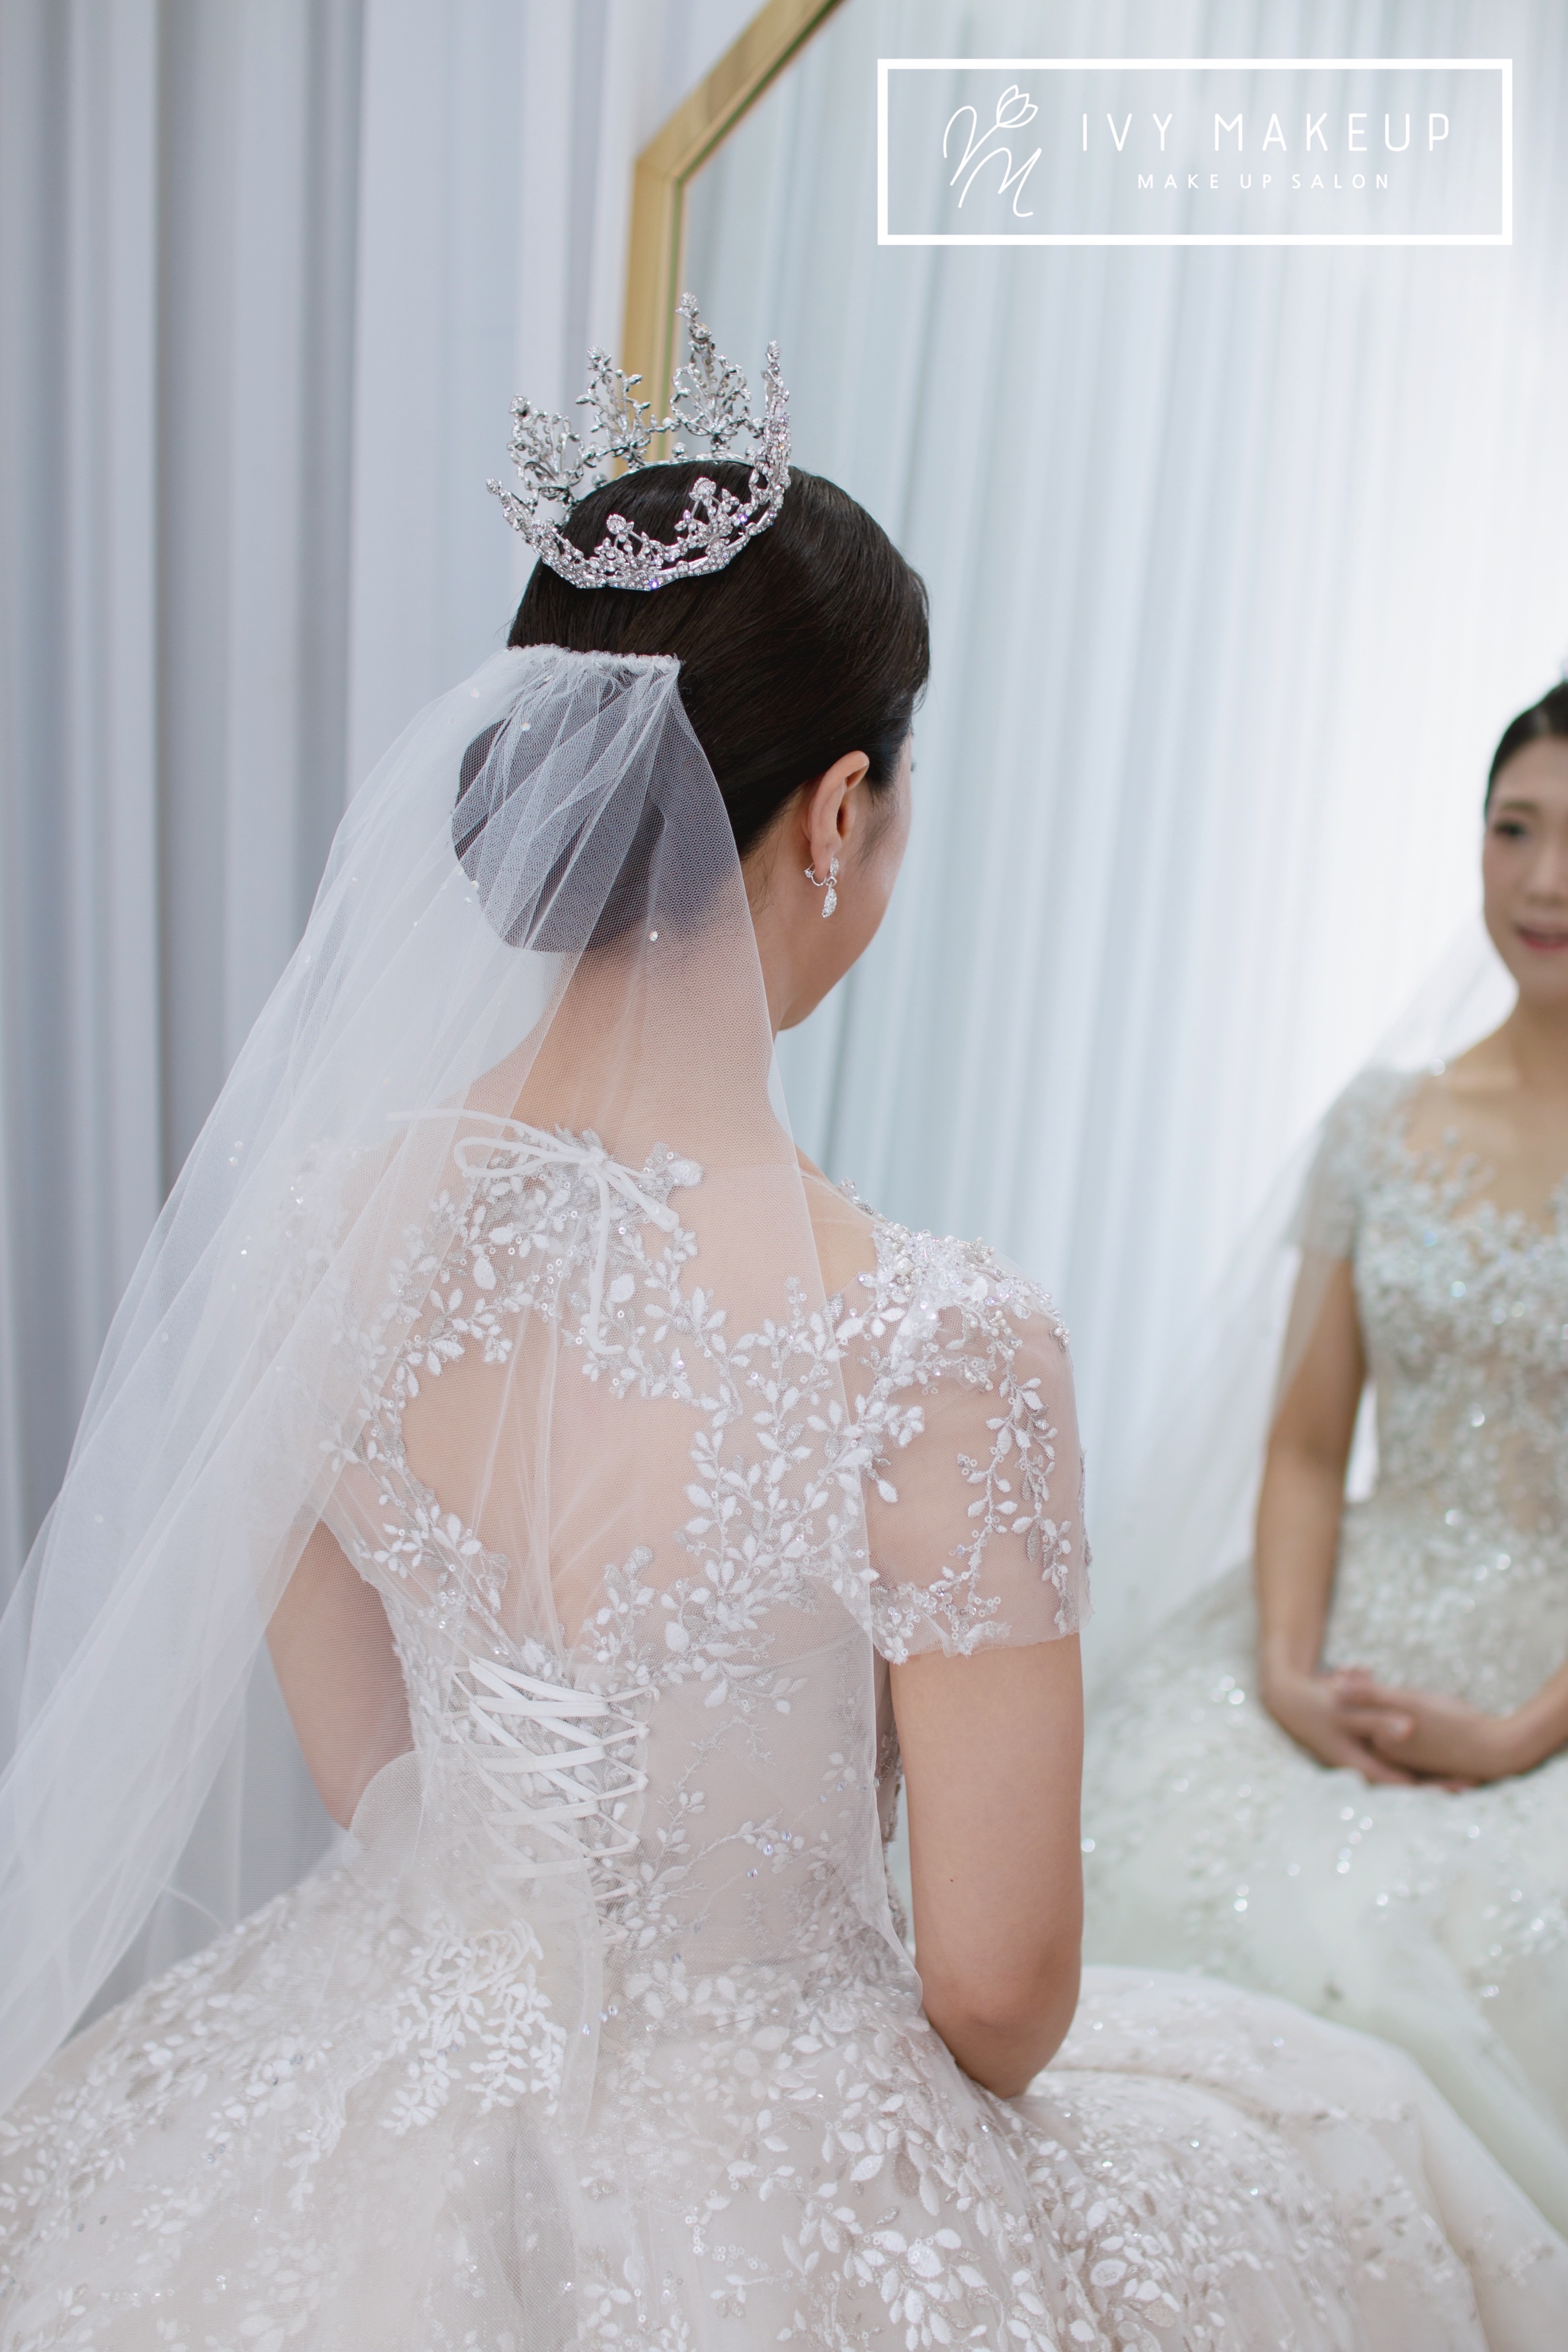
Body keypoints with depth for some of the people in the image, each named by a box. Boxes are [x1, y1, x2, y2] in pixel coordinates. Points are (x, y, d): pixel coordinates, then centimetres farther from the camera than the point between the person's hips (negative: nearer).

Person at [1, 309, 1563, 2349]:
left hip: (380, 2105, 4)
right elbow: (999, 1994, -17)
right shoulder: (936, 1352, -33)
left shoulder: (313, 1211, -17)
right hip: (758, 2174, -3)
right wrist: (906, 2106, 6)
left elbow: (360, 1764, -1)